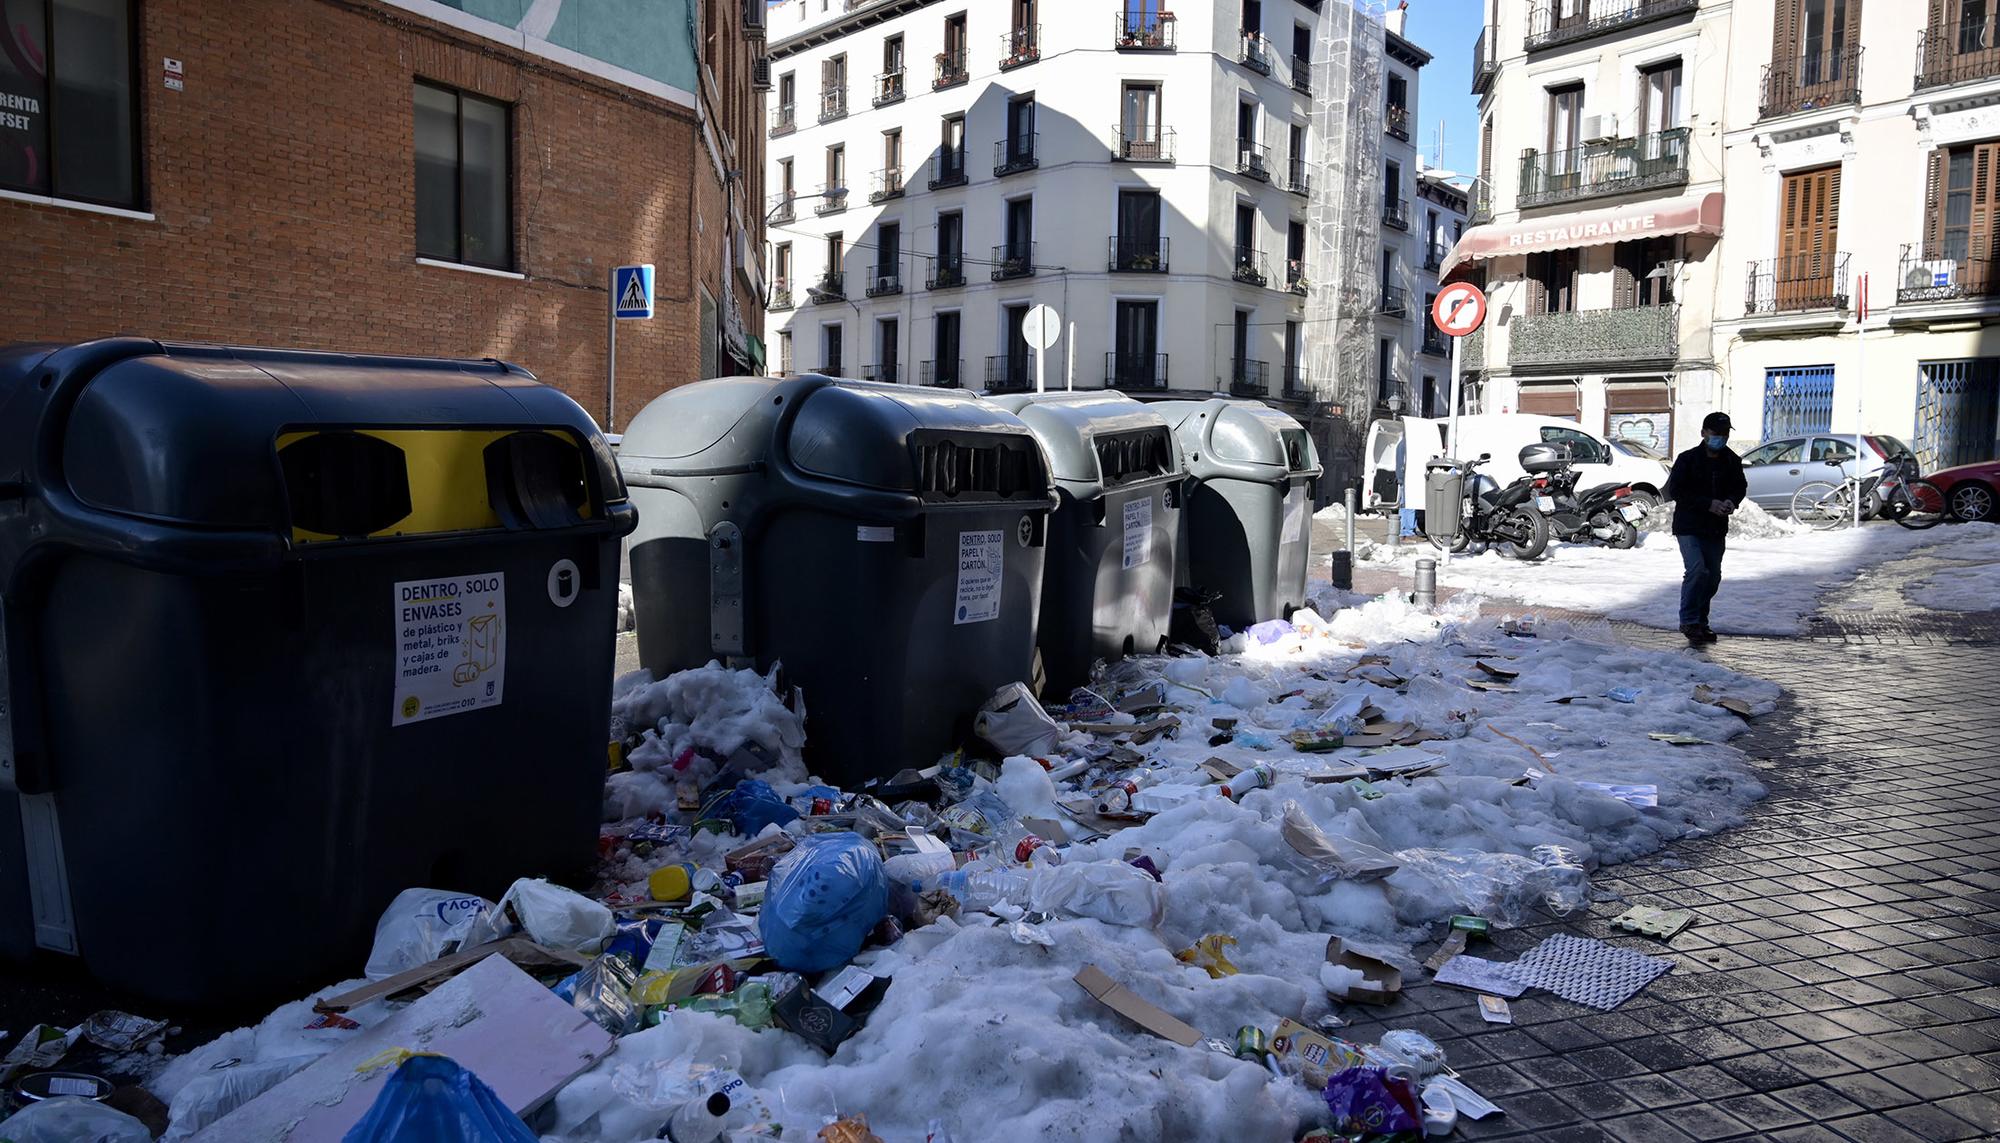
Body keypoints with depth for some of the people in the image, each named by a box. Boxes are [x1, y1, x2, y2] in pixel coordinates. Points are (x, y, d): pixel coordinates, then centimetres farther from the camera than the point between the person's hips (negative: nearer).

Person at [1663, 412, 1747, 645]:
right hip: (1689, 527, -6)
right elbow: (1676, 491, -14)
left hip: (1717, 529, 6)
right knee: (1697, 570, -20)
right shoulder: (1687, 459, -10)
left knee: (1713, 576, 10)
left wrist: (1732, 501, -6)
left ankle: (1701, 621, 24)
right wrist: (1709, 504, -21)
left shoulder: (1732, 461, 5)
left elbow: (1740, 486, 18)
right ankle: (1689, 621, -9)